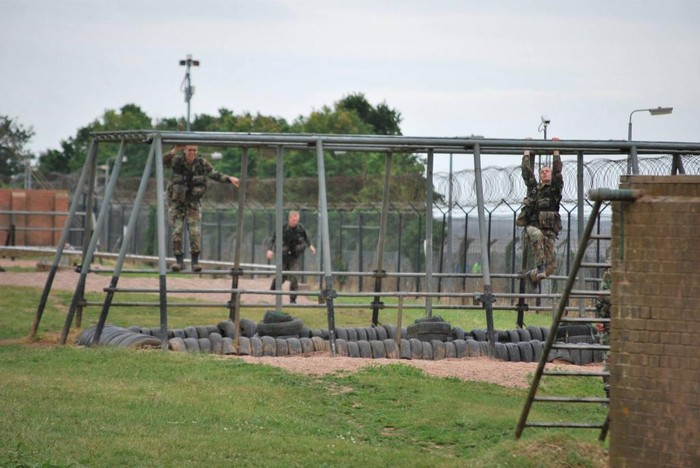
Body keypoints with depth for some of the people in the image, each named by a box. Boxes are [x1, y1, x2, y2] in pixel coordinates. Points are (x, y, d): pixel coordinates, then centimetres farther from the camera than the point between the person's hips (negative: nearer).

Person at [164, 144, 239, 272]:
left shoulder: (202, 163, -9)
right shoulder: (177, 160, -15)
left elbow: (215, 175, 1)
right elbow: (164, 161, -34)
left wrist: (229, 179, -14)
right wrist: (174, 151, -51)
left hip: (193, 201, 1)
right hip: (176, 201, -1)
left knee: (195, 231, -11)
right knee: (177, 231, -9)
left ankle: (195, 261, 2)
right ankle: (179, 261, 5)